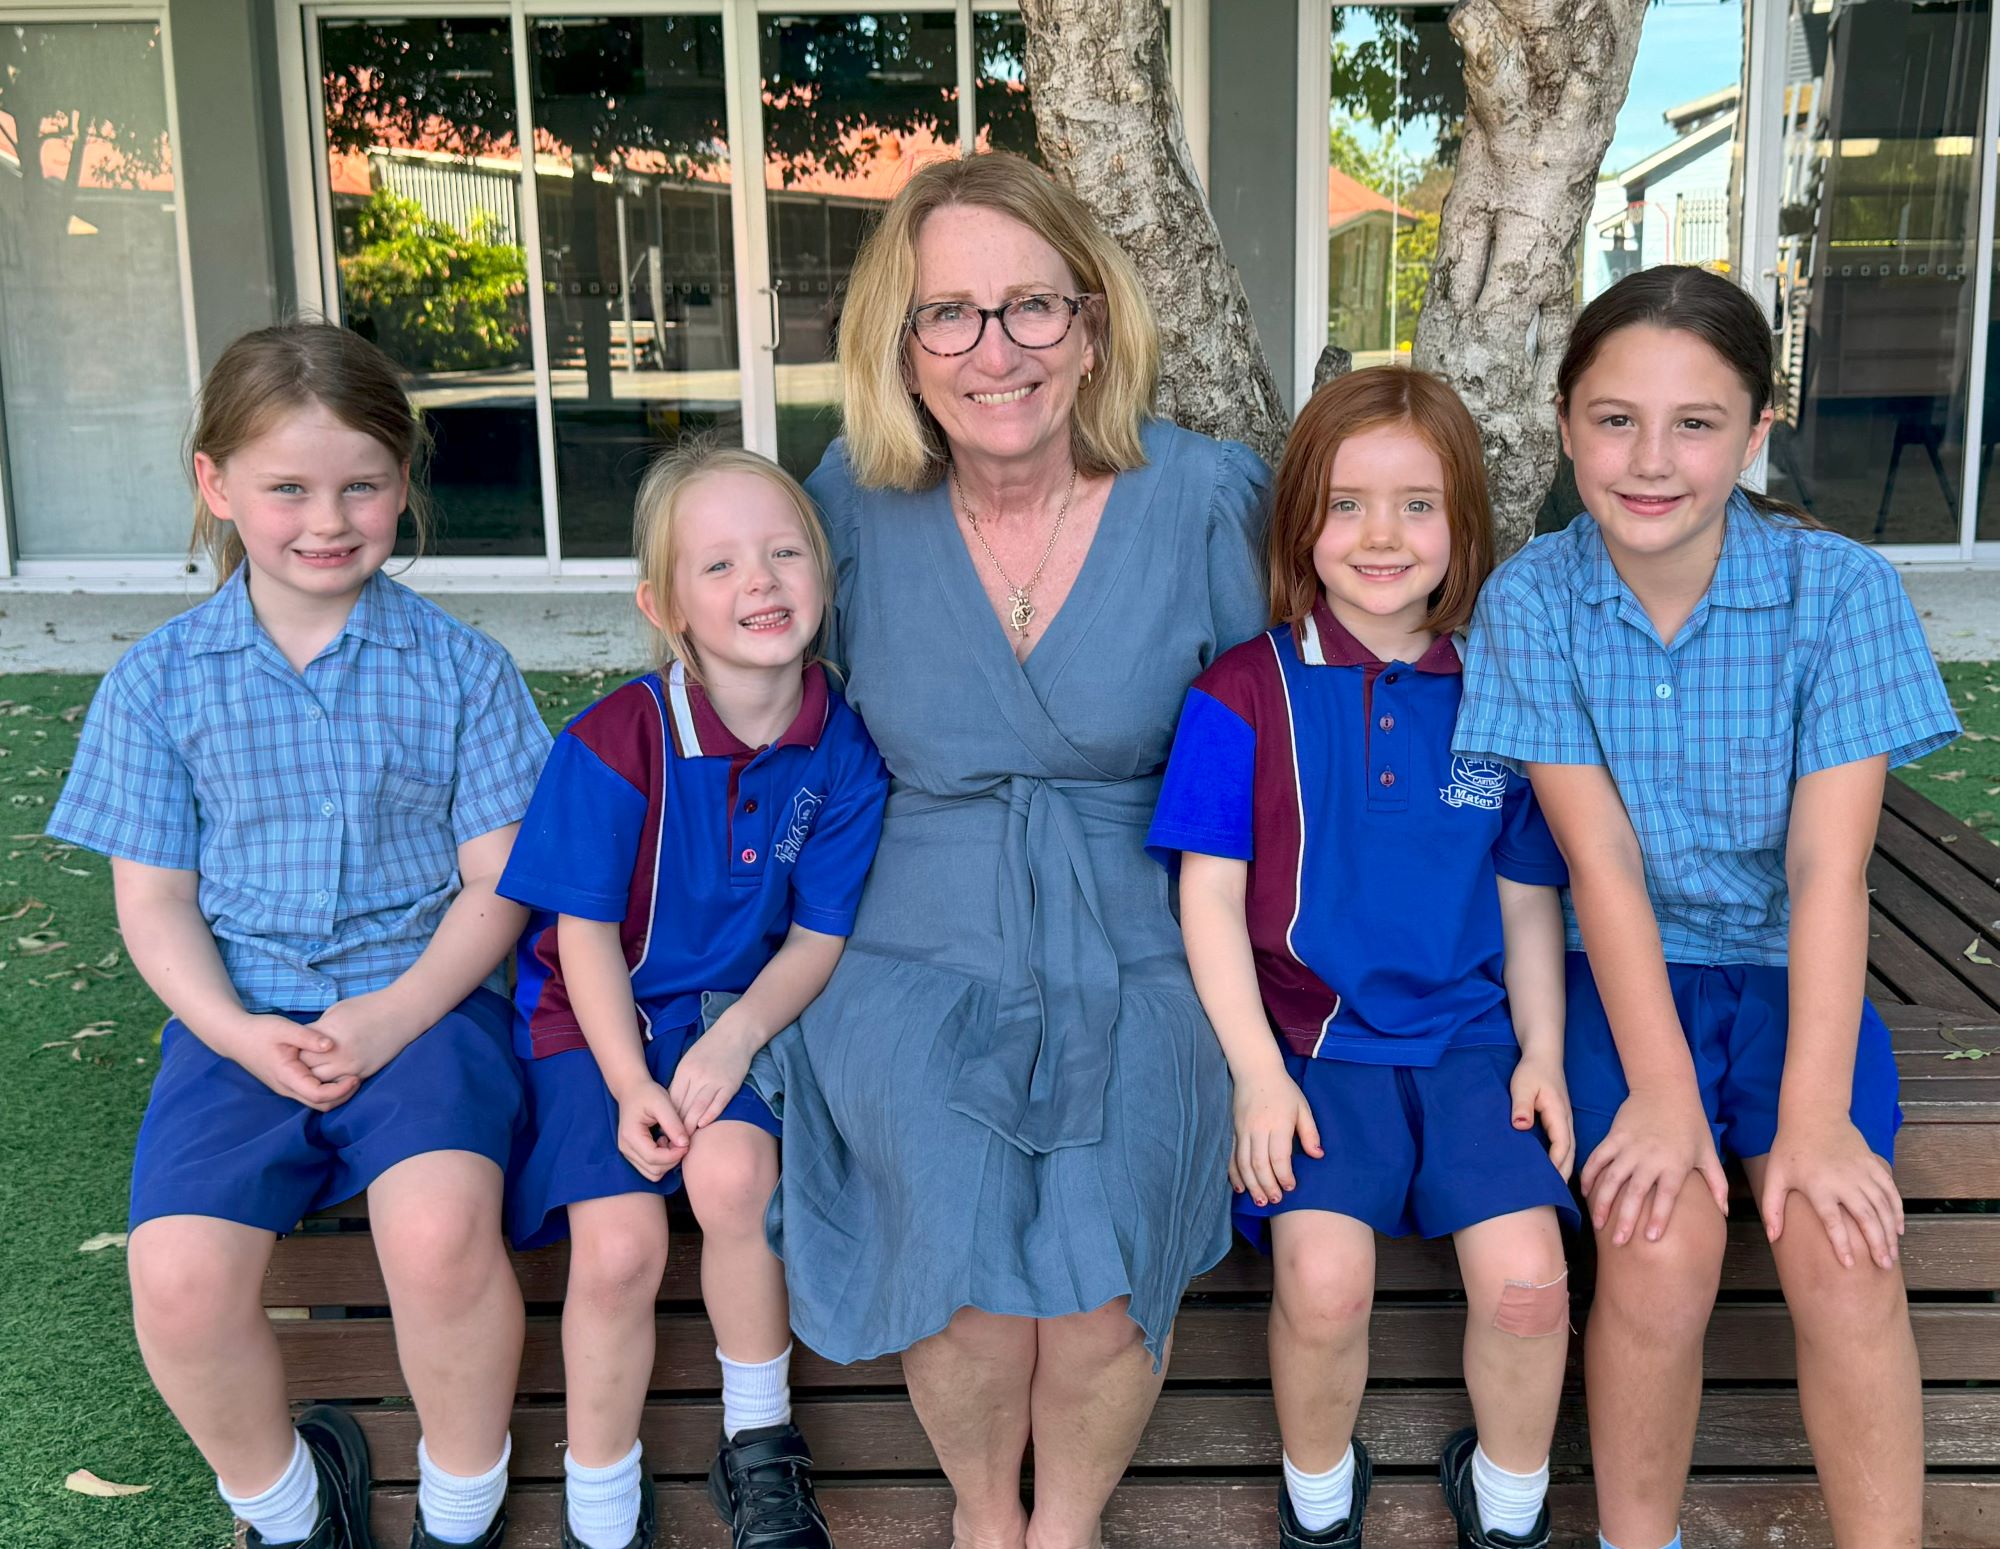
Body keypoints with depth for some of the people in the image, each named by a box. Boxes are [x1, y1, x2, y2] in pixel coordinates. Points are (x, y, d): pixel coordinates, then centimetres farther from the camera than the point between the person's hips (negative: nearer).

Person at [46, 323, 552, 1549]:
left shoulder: (459, 667, 1)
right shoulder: (162, 679, 4)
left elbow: (498, 882, 1)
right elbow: (154, 901, 6)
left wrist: (397, 1013, -14)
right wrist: (237, 1032, -11)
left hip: (423, 997, -1)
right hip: (240, 1019, 2)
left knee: (440, 1233, -29)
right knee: (179, 1281, -22)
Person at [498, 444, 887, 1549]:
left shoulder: (841, 750, -7)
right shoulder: (616, 742, -14)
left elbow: (820, 936, -3)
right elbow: (585, 930, -9)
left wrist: (736, 1038, -20)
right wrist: (629, 1084, -19)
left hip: (742, 1013, 1)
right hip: (600, 1017, -1)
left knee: (732, 1168, -28)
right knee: (618, 1242, -21)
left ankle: (760, 1446, -2)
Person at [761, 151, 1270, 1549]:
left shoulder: (1206, 498, -6)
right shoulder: (856, 496, -1)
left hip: (1137, 959, 0)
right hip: (922, 956, 1)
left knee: (1098, 1296, -17)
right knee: (976, 1288, -18)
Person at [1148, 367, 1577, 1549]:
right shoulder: (1249, 690, -4)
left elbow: (1530, 902, 12)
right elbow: (1211, 891, -4)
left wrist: (1542, 1053, 2)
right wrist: (1258, 1071, -10)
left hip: (1469, 1033, 2)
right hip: (1310, 1038, -2)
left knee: (1527, 1274, -16)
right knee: (1323, 1274, -21)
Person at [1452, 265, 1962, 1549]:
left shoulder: (1841, 590, -10)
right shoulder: (1532, 600, -9)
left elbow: (1829, 866, -16)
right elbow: (1604, 858, -14)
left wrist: (1813, 1114, -22)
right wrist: (1663, 1090, -20)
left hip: (1789, 970, 1)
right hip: (1620, 976, 0)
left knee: (1843, 1253, -22)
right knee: (1662, 1252, -22)